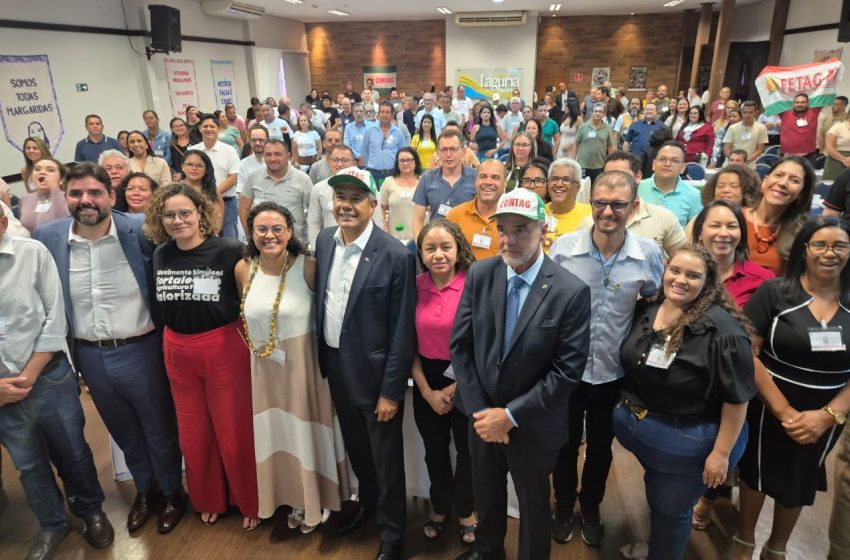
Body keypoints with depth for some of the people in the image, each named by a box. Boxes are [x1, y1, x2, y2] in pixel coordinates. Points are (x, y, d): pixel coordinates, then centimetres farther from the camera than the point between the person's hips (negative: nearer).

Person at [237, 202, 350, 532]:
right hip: (263, 367, 4)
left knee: (306, 429, 11)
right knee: (276, 433, 18)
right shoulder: (243, 269, -3)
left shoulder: (308, 267, -16)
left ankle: (314, 501, 36)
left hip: (302, 364, -4)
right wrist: (255, 344, 11)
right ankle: (293, 499, 41)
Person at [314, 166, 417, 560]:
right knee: (355, 446, 25)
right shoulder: (324, 240, -1)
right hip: (335, 365, 6)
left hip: (374, 372, -6)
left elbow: (402, 332, -17)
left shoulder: (396, 256, -20)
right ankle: (366, 502, 51)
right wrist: (321, 359, 10)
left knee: (386, 457, 12)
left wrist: (391, 391, -14)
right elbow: (320, 298, 9)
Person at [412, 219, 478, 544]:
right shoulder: (415, 286, -6)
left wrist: (454, 389, -10)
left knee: (467, 449, 17)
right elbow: (410, 343, -2)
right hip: (427, 380, 3)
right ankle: (439, 507, 45)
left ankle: (465, 511, 42)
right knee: (434, 450, 20)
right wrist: (427, 391, -7)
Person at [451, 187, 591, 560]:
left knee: (533, 502, 21)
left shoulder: (571, 292, -20)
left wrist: (511, 414, -17)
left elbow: (568, 370, -18)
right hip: (482, 414, 4)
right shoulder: (479, 275, -9)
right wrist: (480, 409, -10)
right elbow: (460, 345, -6)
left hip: (532, 424, -3)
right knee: (485, 491, 27)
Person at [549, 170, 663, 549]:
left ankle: (591, 508, 48)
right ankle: (563, 506, 46)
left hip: (615, 373, 1)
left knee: (601, 448, 22)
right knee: (565, 445, 19)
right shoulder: (563, 247, -14)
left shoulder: (649, 253, -10)